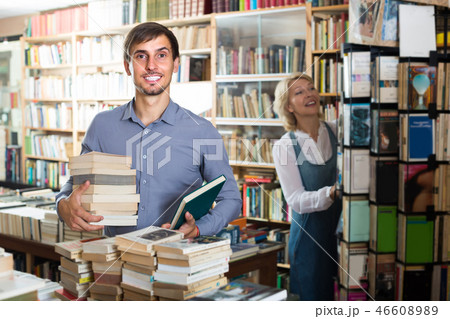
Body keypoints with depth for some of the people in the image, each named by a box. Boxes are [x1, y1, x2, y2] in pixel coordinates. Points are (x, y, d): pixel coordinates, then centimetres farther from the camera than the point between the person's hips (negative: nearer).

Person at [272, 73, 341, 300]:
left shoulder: (337, 132, 2)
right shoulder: (284, 147, -5)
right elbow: (296, 200, -12)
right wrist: (331, 193, -29)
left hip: (343, 229, 3)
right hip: (310, 234, -2)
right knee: (314, 298, 6)